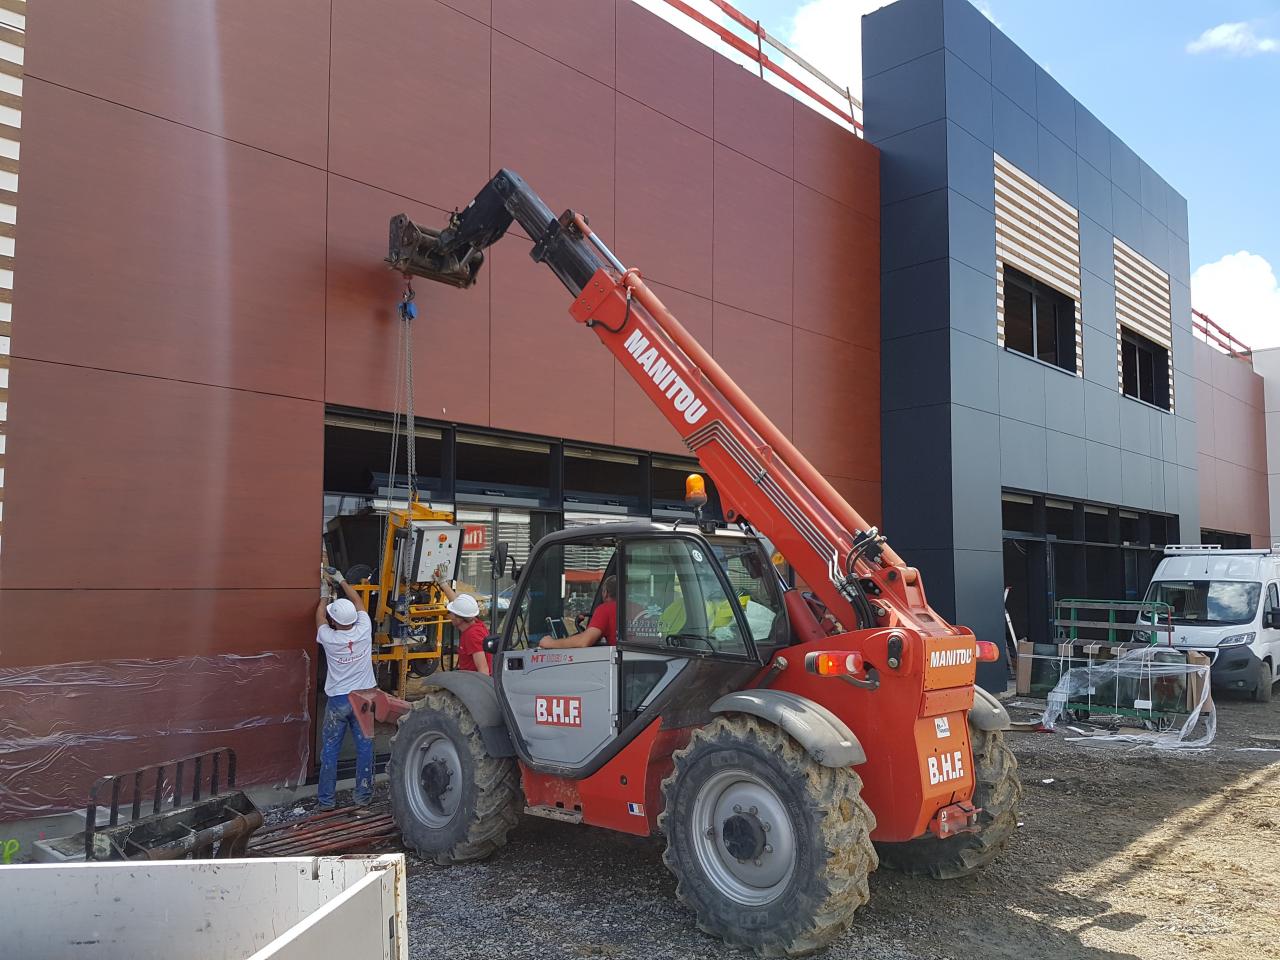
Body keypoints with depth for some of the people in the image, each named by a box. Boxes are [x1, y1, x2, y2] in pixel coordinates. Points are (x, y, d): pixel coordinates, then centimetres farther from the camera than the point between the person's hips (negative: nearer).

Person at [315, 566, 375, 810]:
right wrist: (342, 581, 17)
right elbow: (358, 602, 6)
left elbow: (320, 615, 7)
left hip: (337, 701, -2)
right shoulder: (364, 631, -12)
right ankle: (363, 795, 16)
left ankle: (326, 799, 16)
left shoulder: (328, 638, -15)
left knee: (330, 750, 10)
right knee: (364, 747, 9)